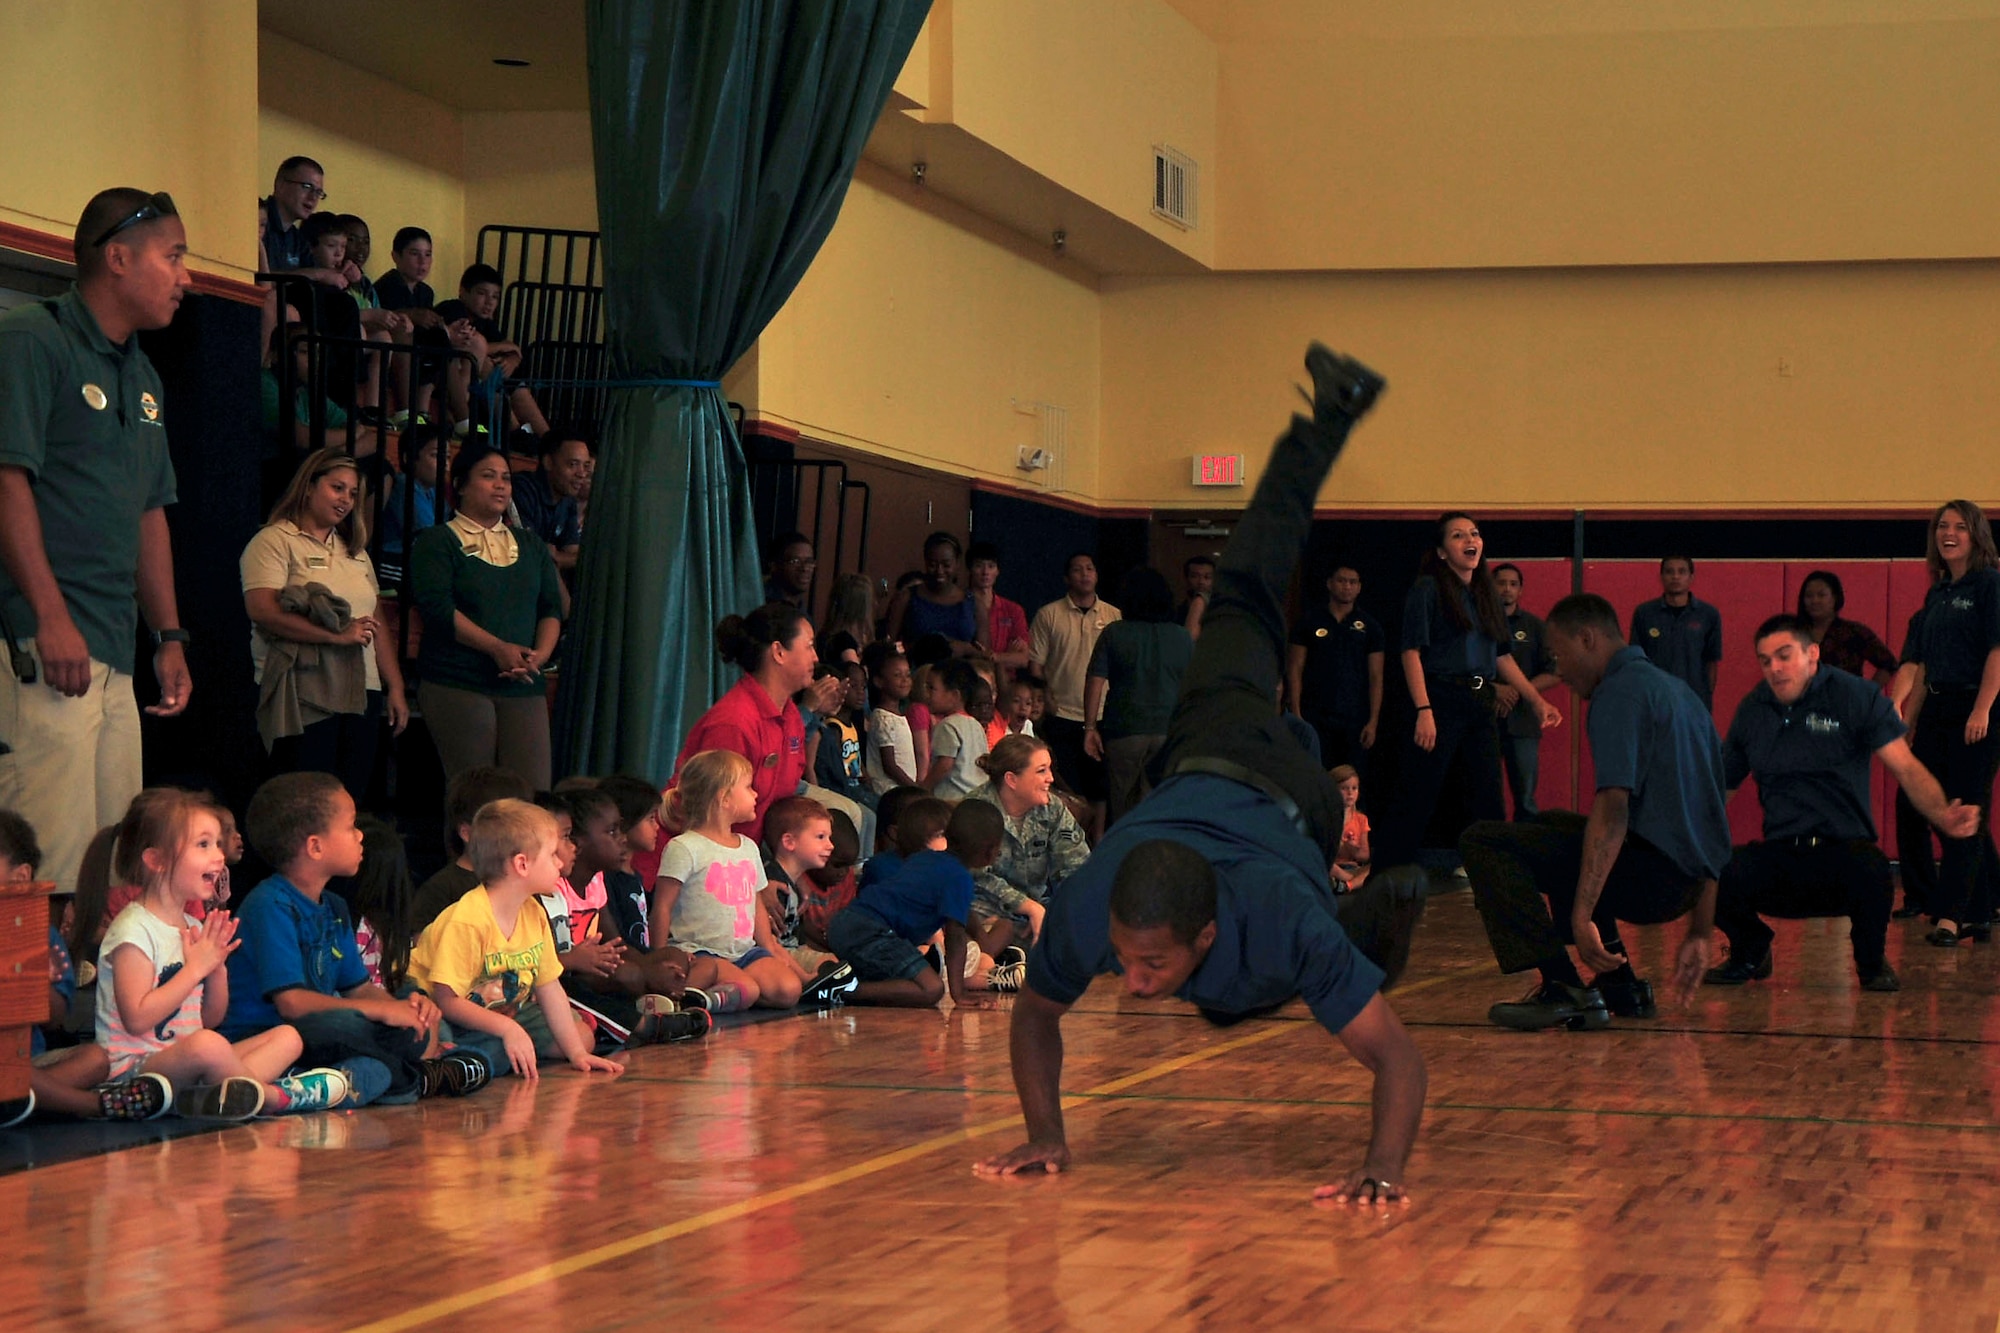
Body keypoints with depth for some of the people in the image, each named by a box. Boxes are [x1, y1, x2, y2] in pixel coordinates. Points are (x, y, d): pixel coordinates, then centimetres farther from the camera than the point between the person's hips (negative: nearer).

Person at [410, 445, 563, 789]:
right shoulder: (436, 542, 4)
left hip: (523, 686, 4)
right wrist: (498, 648, -16)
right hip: (456, 684, -4)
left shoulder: (531, 546, 22)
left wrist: (540, 654, -6)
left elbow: (553, 608, 15)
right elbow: (437, 608, -9)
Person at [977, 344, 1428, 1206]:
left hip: (1294, 802, -3)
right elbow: (1034, 1015, -19)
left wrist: (1383, 1167, -55)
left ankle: (1384, 906, 49)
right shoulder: (1085, 911, -41)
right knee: (1244, 603, 29)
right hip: (1202, 763, 3)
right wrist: (1044, 1134, -27)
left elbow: (1397, 1056, -43)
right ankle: (1329, 414, 45)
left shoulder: (1281, 924, -48)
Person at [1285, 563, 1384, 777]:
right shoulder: (1310, 621, 7)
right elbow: (1295, 670, 5)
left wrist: (1373, 721, -2)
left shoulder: (1369, 627, 9)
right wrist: (1296, 715, -4)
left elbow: (1375, 677, 7)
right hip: (1315, 717, -1)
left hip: (1355, 719, 1)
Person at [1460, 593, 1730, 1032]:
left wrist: (1581, 916, -27)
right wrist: (1700, 934, 29)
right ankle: (1621, 988, 24)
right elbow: (1706, 819, 26)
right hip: (1688, 878, 10)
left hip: (1653, 872, -10)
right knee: (1552, 826, 34)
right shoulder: (1676, 689, 22)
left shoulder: (1621, 692, -9)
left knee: (1484, 843, -8)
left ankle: (1563, 992, -16)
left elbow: (1613, 807, -23)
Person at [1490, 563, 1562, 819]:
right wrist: (1494, 690, -13)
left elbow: (1554, 673, 6)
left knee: (1525, 798, 0)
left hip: (1522, 721, 1)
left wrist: (1517, 691, -7)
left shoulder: (1534, 626, 11)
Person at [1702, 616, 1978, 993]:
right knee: (1717, 876, -29)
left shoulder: (1856, 697, 0)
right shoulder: (1752, 710, 10)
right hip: (1780, 856, 2)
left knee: (1871, 873, -39)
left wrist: (1942, 815, -26)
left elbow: (1907, 768, -7)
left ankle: (1871, 962, -2)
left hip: (1844, 849, -2)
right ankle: (1750, 952, 8)